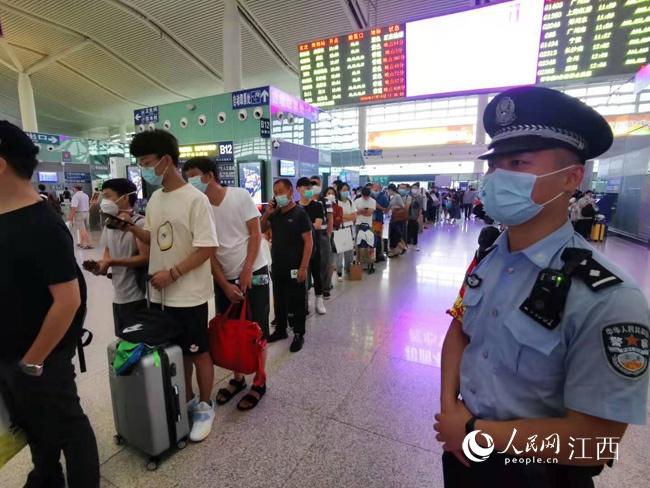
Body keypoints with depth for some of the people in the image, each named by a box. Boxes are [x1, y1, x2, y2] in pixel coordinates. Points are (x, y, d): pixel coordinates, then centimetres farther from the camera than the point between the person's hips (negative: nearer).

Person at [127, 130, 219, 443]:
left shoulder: (195, 199, -16)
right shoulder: (155, 198, 8)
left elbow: (208, 248, -19)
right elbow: (153, 238, 17)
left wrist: (172, 273, -20)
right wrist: (132, 228, -2)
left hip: (188, 295, -7)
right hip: (161, 294, 8)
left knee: (198, 353, 9)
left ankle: (204, 407, 30)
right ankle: (187, 400, 41)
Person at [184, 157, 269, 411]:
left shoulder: (241, 196, -9)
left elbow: (255, 234, -9)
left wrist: (246, 271, -15)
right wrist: (225, 285, -8)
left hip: (254, 272, -3)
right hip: (224, 278, 4)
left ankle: (259, 381, 21)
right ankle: (237, 378, 30)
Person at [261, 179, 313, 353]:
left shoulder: (300, 214, -10)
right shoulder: (275, 213, 7)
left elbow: (309, 242, -13)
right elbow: (261, 230, 14)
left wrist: (303, 268, -18)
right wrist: (267, 213, -3)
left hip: (294, 268, -6)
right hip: (277, 266, 6)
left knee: (296, 303, 5)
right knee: (279, 300, 17)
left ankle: (299, 335, 20)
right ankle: (280, 329, 34)